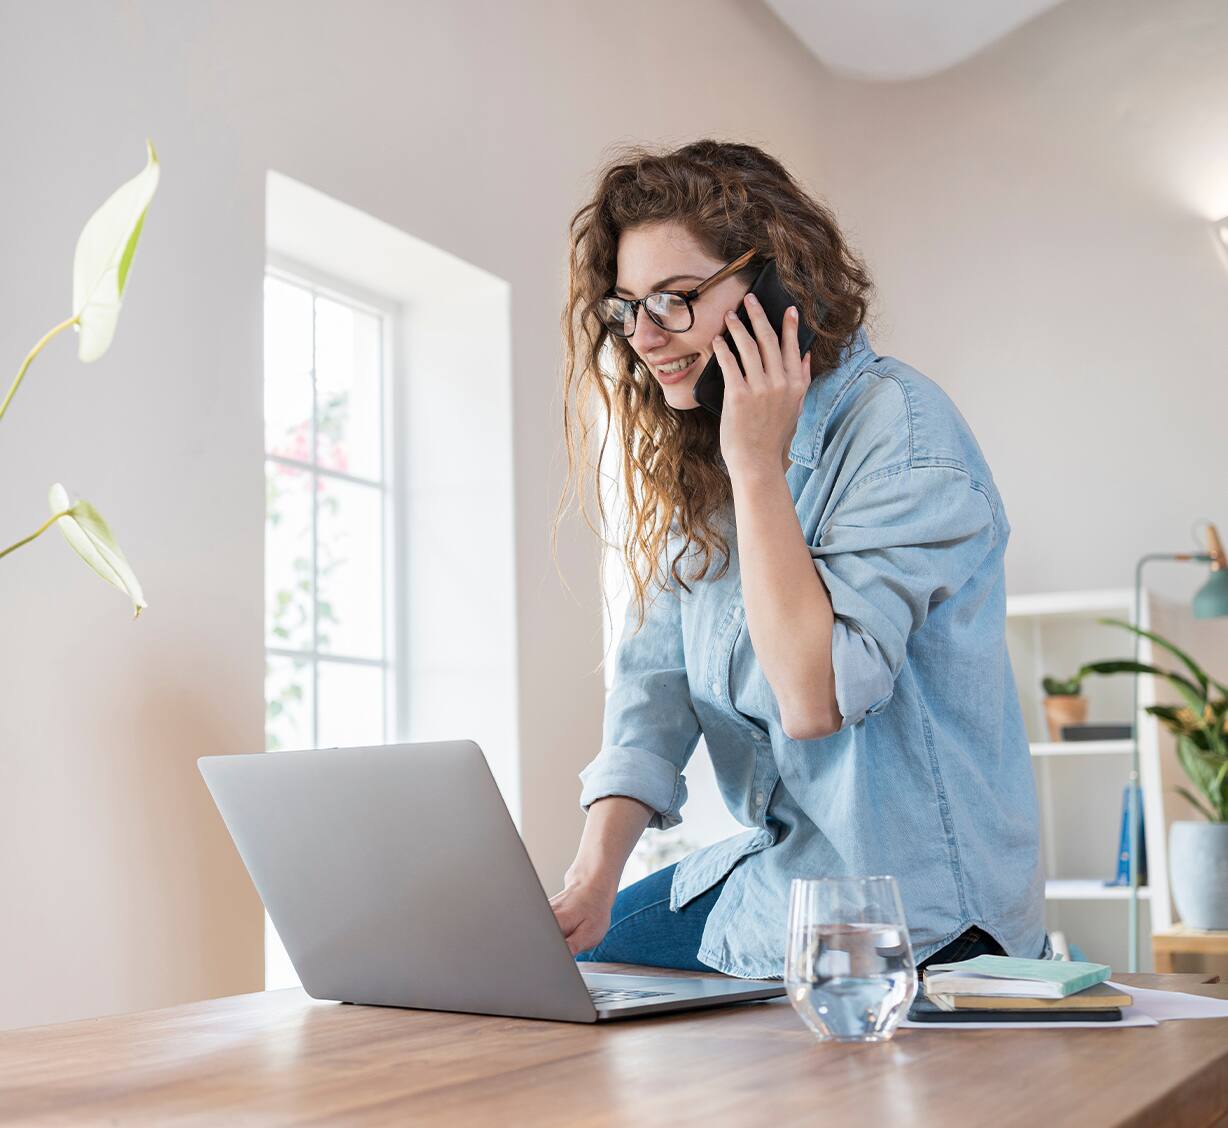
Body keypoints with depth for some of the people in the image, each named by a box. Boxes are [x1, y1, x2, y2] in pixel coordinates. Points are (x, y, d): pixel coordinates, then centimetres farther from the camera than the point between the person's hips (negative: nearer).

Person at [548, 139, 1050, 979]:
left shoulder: (898, 424, -19)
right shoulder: (695, 455, 6)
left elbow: (816, 695, -27)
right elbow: (656, 673, -1)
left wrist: (759, 467, -23)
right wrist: (596, 871, -14)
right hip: (776, 875, 8)